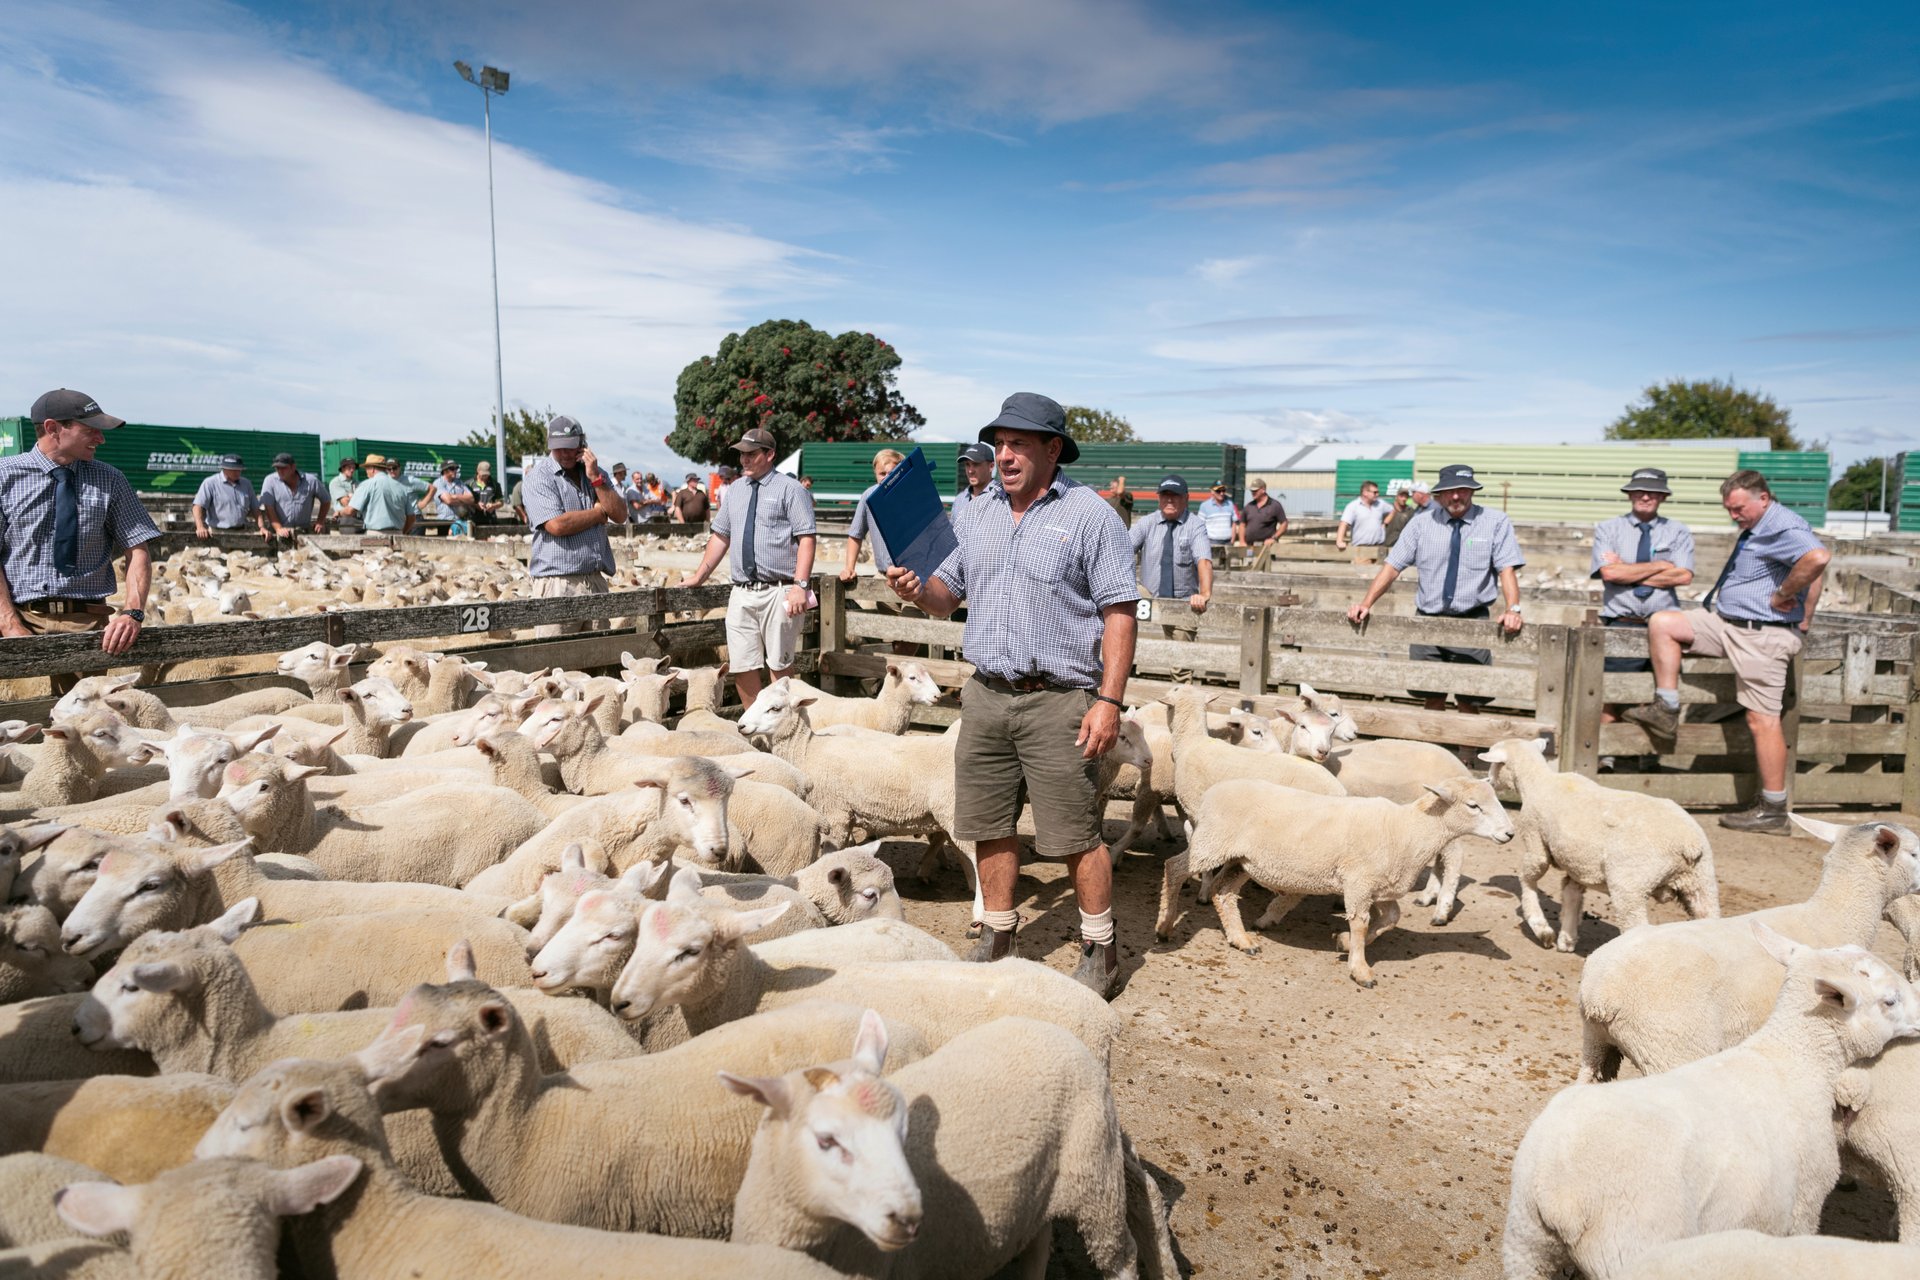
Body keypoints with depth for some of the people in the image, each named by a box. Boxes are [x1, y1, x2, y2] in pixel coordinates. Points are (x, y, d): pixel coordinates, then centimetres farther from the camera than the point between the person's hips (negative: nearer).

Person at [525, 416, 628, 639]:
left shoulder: (597, 473, 16)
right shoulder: (539, 477, -2)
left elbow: (620, 515, 6)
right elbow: (556, 525, -15)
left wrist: (595, 478, -4)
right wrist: (600, 513, 0)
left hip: (596, 581, 5)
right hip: (557, 584, -5)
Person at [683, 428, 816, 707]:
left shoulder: (790, 489, -2)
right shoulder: (735, 490, 17)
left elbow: (806, 538, -9)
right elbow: (720, 536, 24)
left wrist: (800, 585, -19)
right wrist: (700, 576, 22)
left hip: (778, 592, -6)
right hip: (742, 593, 6)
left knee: (779, 665, 2)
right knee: (742, 667, 4)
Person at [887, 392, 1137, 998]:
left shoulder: (1090, 515, -5)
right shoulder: (978, 512, 12)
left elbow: (1119, 611, -8)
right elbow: (948, 594, 17)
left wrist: (1109, 702, -15)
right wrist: (918, 589, -7)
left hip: (1058, 701, -5)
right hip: (986, 696, 6)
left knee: (1076, 836, 1)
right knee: (991, 826, 12)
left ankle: (1100, 949, 18)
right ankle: (997, 938, 29)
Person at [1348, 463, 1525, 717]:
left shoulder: (1496, 522, 0)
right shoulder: (1423, 522, 5)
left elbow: (1507, 569, -9)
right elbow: (1393, 565, 3)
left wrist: (1513, 609, -26)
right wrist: (1366, 603, -7)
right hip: (1427, 620, 2)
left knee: (1469, 701, 0)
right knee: (1433, 697, 7)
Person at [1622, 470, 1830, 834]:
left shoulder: (1783, 527, -16)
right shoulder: (1755, 529, 16)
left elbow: (1817, 557, -36)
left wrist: (1784, 595, -22)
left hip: (1762, 635, -10)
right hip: (1728, 623, 10)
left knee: (1762, 719, -7)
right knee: (1661, 623, 4)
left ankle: (1773, 811, 1)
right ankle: (1666, 710, 1)